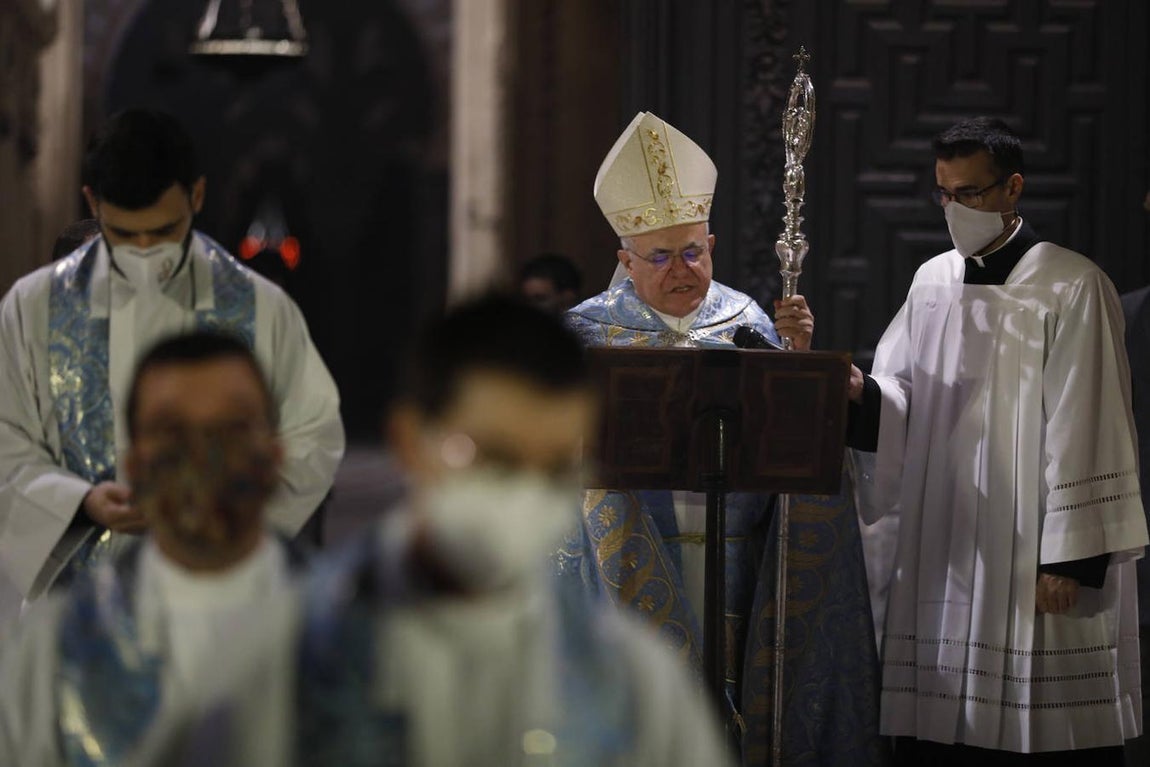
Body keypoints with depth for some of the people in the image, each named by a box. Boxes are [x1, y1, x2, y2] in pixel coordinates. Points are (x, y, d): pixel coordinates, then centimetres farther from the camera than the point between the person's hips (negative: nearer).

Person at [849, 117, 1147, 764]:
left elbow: (1086, 430, -10)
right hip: (940, 554, 6)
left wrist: (1073, 556, -14)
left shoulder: (1071, 287, -6)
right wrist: (861, 392, -11)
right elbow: (899, 407, 13)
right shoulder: (933, 282, 13)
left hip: (1029, 556, -5)